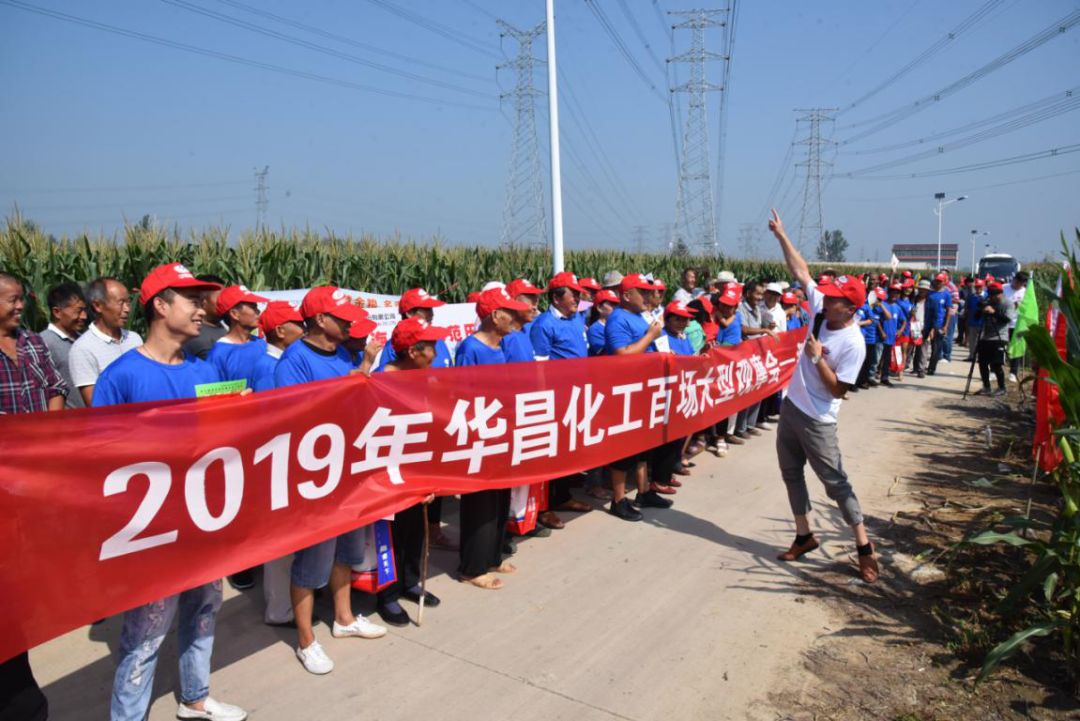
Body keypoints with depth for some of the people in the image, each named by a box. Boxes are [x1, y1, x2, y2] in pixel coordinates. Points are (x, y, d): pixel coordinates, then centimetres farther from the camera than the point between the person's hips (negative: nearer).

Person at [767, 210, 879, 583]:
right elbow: (801, 271, 1)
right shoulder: (821, 309, -4)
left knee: (835, 483, 1)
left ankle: (864, 546, 15)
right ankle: (804, 536, 29)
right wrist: (781, 235, -1)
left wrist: (817, 357, -24)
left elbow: (838, 389, -19)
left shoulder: (853, 343, -21)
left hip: (817, 421, -7)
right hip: (791, 408, 8)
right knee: (792, 474, 15)